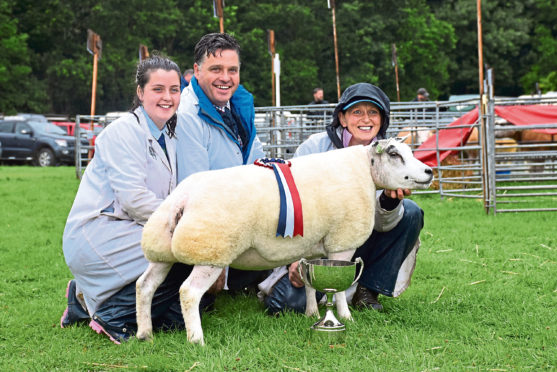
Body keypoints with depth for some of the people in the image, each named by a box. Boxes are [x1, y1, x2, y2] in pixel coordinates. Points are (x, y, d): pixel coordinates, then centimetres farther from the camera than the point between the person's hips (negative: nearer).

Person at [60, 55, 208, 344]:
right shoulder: (124, 131, -12)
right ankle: (112, 313, -9)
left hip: (121, 232, 9)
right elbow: (134, 199, -20)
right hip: (94, 232, -9)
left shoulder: (167, 136, 15)